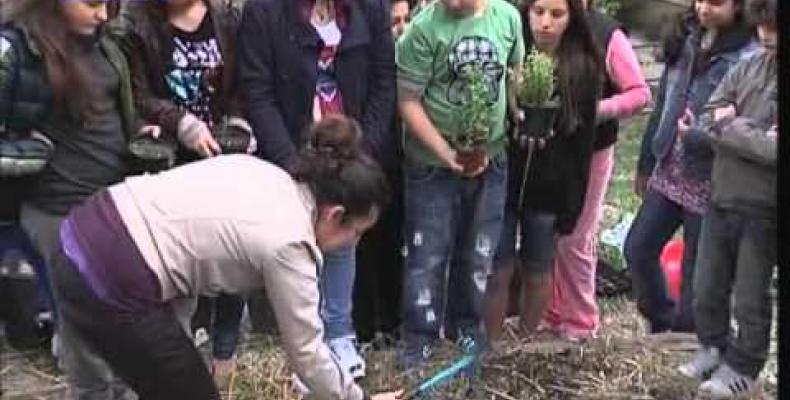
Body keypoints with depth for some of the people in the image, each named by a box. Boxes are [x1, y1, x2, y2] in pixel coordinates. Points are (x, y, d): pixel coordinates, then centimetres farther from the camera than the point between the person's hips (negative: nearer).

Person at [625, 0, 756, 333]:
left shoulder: (749, 56, -14)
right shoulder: (685, 43, 7)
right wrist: (646, 163, 17)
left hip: (710, 181, -6)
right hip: (669, 171, 6)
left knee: (697, 268, 6)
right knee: (638, 248, 10)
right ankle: (661, 319, 32)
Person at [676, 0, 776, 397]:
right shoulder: (749, 67, -1)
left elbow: (772, 151, -23)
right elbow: (705, 123, -1)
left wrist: (729, 127, -14)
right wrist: (753, 137, -17)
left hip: (763, 208, -4)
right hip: (720, 197, 4)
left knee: (750, 298, 12)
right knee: (706, 288, 17)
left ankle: (743, 366, 31)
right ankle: (714, 345, 40)